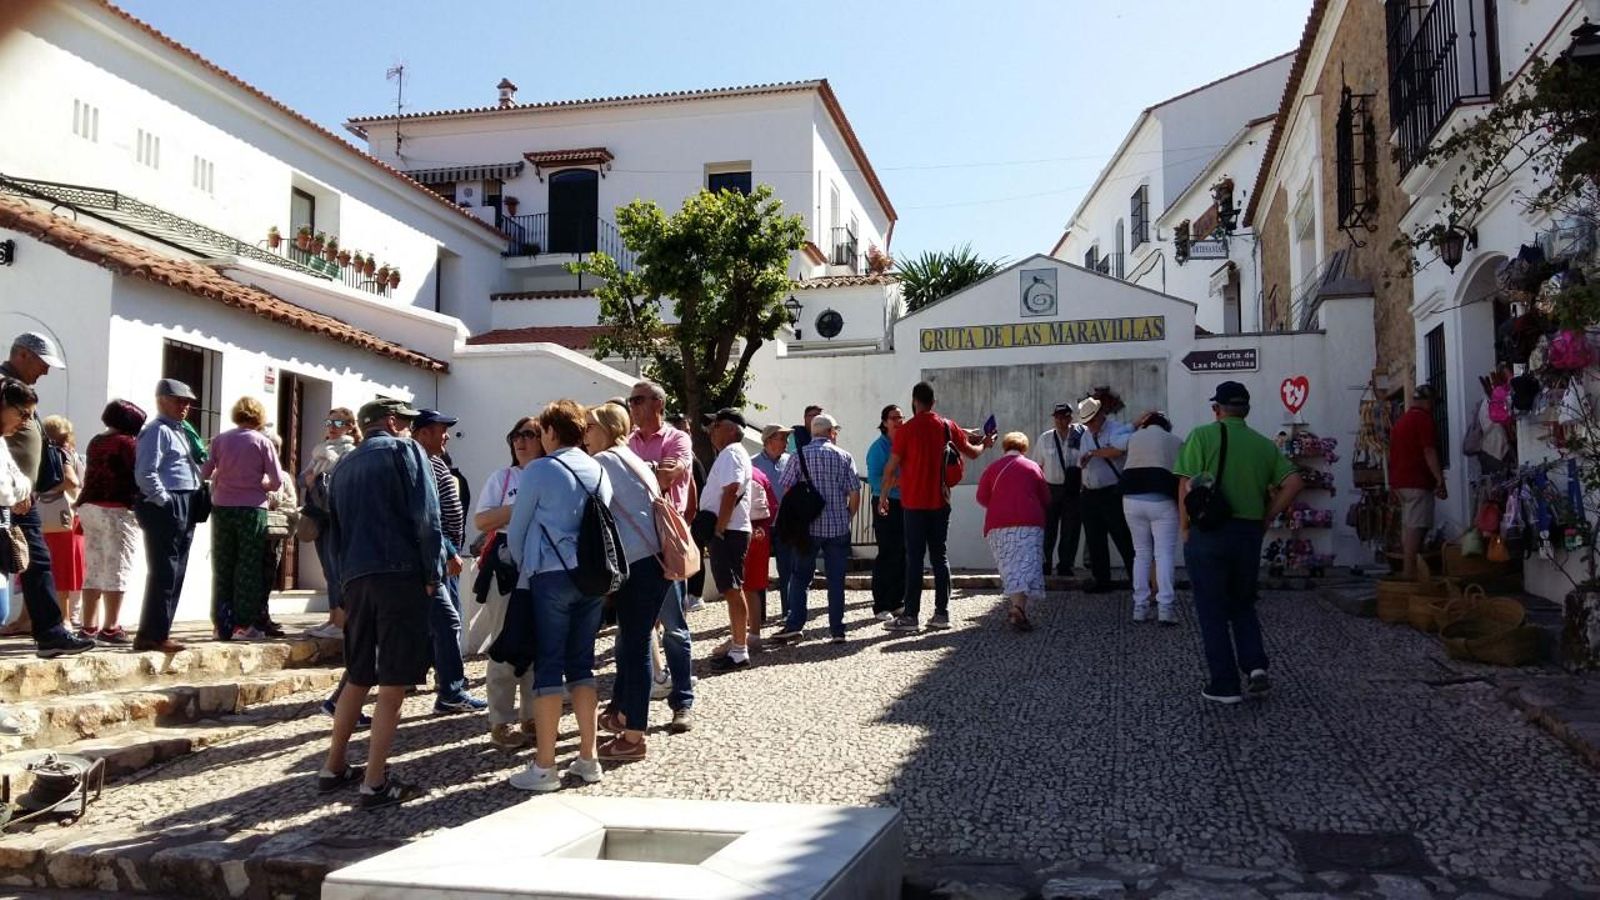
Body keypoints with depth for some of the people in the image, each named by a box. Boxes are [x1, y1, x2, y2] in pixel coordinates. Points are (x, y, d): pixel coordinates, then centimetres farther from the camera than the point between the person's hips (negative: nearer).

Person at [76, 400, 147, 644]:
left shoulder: (95, 442, 14)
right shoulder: (127, 442, -10)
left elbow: (91, 476, 18)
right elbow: (139, 475, -11)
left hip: (89, 507, 8)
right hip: (117, 509, -8)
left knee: (94, 570, 11)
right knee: (117, 570, -5)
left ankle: (89, 627, 13)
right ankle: (110, 629, -6)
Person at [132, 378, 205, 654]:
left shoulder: (180, 432, 21)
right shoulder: (157, 431, -8)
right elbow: (145, 474, -18)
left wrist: (189, 509, 15)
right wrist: (165, 502, -17)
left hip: (185, 509, 10)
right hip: (165, 509, -10)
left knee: (175, 575, 11)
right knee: (164, 573, -9)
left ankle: (157, 632, 17)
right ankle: (153, 635, -5)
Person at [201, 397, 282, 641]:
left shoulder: (220, 440, 2)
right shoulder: (262, 442, -5)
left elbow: (204, 473, 1)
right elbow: (277, 481, -6)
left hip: (222, 508, 3)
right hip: (252, 509, -3)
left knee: (222, 568, 10)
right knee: (249, 568, 4)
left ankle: (222, 625, 12)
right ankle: (243, 625, 2)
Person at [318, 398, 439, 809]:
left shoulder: (343, 466, 21)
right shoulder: (404, 451, 1)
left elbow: (334, 532, 21)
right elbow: (426, 516, -10)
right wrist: (433, 574, -6)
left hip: (356, 578, 7)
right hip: (401, 575, -7)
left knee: (358, 677, 19)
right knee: (393, 683, -4)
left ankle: (334, 768, 24)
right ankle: (375, 783, -5)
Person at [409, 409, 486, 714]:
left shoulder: (436, 463, 17)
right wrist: (449, 552, -23)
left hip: (448, 554, 10)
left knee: (449, 622, 15)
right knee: (447, 621, -11)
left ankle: (449, 682, 24)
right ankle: (451, 692, -10)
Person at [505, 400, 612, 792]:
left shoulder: (539, 471, -5)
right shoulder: (599, 472, 9)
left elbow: (516, 531, 2)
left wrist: (524, 569, 18)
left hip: (551, 577, -5)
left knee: (548, 668, -1)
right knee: (581, 665, 11)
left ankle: (544, 767, 2)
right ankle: (587, 758, 14)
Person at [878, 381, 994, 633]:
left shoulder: (907, 430, -8)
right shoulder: (947, 426, 3)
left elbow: (891, 467, -6)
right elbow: (972, 452, 14)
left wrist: (883, 496, 5)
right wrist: (985, 444, 36)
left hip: (915, 503, -4)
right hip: (940, 501, 4)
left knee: (914, 558, -2)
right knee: (940, 556, 10)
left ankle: (910, 615, -2)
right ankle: (942, 613, 11)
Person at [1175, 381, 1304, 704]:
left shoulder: (1203, 436, -5)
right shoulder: (1265, 445, 9)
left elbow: (1186, 486, -11)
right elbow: (1293, 482, 1)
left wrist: (1185, 529, -2)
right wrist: (1265, 518, 7)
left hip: (1208, 533, -4)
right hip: (1249, 535, 4)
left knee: (1213, 611, 6)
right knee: (1243, 606, 21)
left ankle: (1225, 685, 8)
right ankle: (1255, 666, 4)